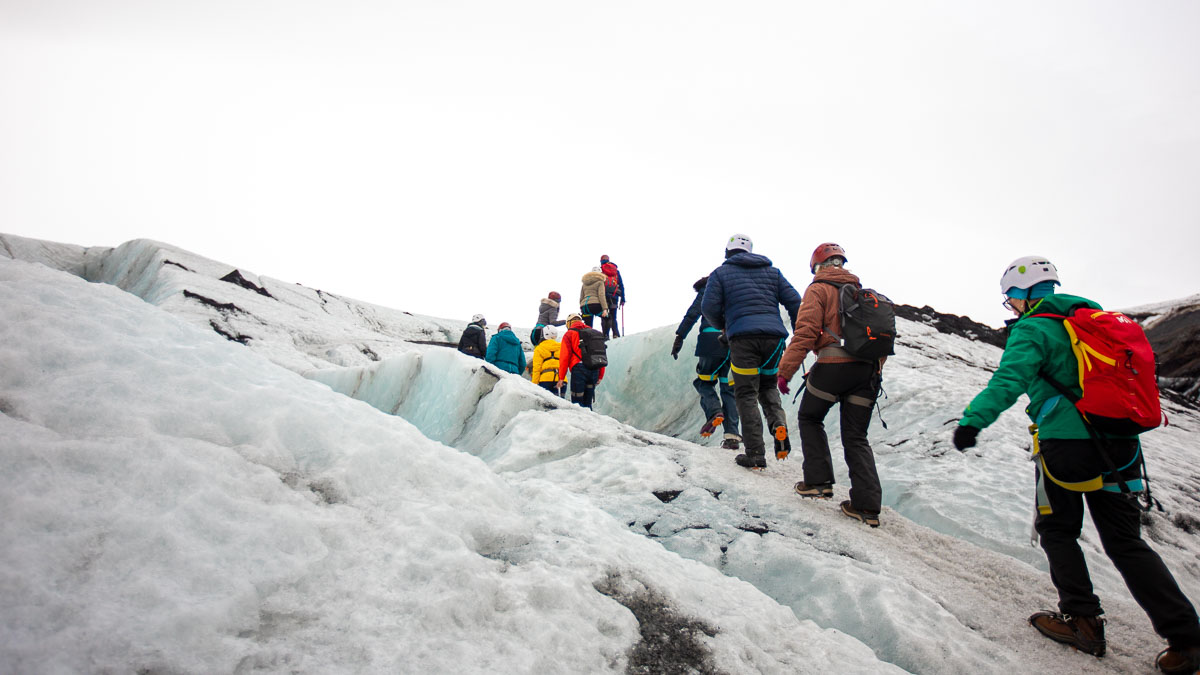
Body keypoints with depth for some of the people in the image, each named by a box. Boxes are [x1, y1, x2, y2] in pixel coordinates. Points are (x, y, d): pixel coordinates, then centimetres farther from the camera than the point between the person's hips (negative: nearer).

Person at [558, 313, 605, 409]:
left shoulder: (569, 334, 6)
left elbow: (564, 357, -2)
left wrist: (561, 377, 0)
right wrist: (600, 376, 22)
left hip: (579, 370, -5)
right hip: (595, 370, 5)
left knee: (577, 402, -2)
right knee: (587, 403, 12)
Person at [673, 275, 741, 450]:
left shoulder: (707, 291, 13)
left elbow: (693, 313, 0)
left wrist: (679, 337, -3)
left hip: (711, 341, -3)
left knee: (704, 381, 12)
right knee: (729, 387, 6)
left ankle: (714, 411, -17)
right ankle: (732, 435, -4)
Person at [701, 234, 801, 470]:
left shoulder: (721, 273, 11)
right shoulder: (771, 271, 21)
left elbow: (709, 306, 1)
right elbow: (794, 301, 12)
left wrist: (721, 326, 19)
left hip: (743, 337, -3)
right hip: (774, 335, 4)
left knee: (747, 394, 1)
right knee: (768, 384, 22)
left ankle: (755, 454, -2)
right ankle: (779, 423, -5)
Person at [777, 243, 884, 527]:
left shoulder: (818, 289, 2)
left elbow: (805, 333, -10)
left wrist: (785, 371, -9)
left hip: (834, 365, -6)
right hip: (867, 369, 6)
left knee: (810, 419, 17)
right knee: (856, 437, 11)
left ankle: (819, 480, 11)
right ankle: (867, 504, 5)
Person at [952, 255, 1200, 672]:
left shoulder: (1033, 330, -8)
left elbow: (1008, 380, -25)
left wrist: (973, 419, -32)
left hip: (1067, 442, -7)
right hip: (1119, 446, 7)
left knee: (1058, 530, 12)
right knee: (1125, 541, 13)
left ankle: (1082, 619, 12)